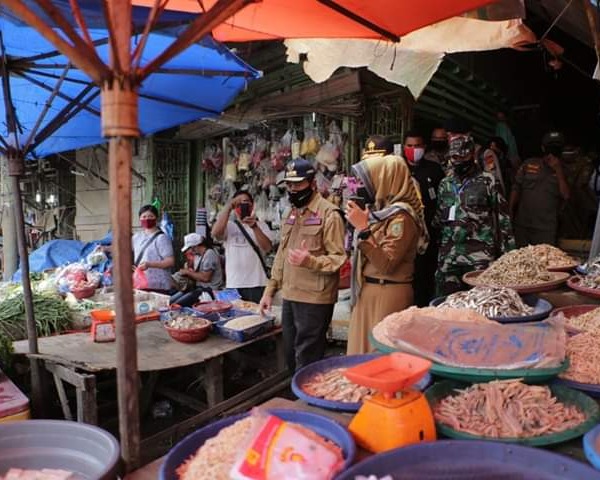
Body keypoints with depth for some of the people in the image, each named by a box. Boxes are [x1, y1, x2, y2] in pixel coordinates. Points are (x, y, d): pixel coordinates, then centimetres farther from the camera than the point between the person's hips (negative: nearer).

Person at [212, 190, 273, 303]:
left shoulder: (261, 225, 5)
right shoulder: (229, 225, 7)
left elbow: (267, 247, -10)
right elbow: (216, 233, -15)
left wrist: (254, 226, -23)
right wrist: (229, 206, -15)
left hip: (257, 284, -1)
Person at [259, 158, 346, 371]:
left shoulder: (329, 214, -10)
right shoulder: (290, 214, 15)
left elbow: (338, 258, -14)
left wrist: (310, 261, -32)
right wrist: (269, 290, 15)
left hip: (314, 300, -8)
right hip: (289, 297, 8)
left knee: (307, 362, 1)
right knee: (291, 356, 18)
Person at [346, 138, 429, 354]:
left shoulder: (401, 216, -16)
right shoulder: (384, 210, 11)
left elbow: (386, 264, -21)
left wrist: (363, 228, -24)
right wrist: (360, 223, 10)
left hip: (388, 295, -9)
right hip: (369, 291, 9)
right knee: (366, 350, 16)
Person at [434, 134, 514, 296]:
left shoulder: (487, 182, 0)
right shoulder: (445, 184, 12)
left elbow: (502, 218, 0)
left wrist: (507, 253, -3)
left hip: (480, 257, -4)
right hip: (448, 258, 4)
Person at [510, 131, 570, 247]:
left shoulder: (562, 172, 2)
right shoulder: (528, 164, 3)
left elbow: (566, 196, -11)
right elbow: (516, 190, 5)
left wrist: (558, 170, -16)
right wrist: (510, 215, 1)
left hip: (546, 229, -1)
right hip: (522, 225, 1)